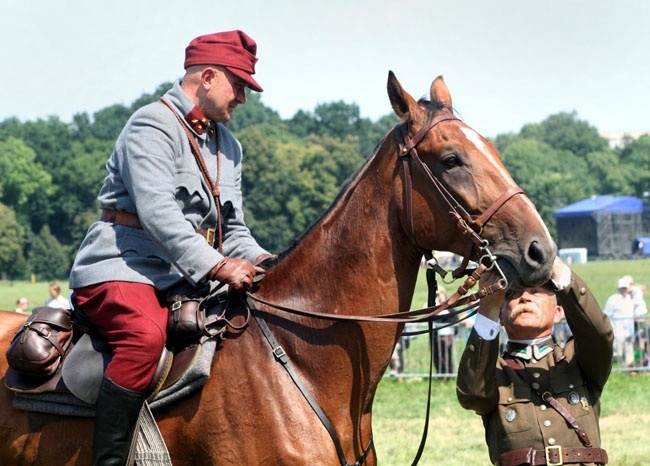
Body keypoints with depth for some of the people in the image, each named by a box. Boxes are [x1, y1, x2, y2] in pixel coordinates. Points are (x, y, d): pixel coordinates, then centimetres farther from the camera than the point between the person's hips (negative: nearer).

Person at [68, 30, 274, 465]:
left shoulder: (228, 145, 20)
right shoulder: (152, 125, -9)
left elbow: (233, 229, 20)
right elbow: (157, 211, -23)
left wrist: (258, 259, -3)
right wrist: (218, 266, -30)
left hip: (183, 281, 9)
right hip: (119, 269, -9)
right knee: (146, 335, -36)